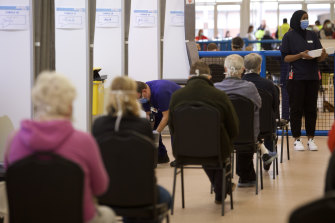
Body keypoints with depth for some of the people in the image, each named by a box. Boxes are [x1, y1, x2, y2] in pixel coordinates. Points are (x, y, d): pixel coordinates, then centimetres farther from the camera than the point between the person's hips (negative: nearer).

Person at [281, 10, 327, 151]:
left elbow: (319, 58, 12)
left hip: (312, 77, 3)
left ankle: (310, 139, 10)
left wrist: (323, 54, -11)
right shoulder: (289, 36, 2)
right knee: (296, 109, -1)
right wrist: (300, 55, -18)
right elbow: (285, 58, -4)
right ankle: (297, 140, 6)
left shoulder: (312, 35, 12)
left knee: (311, 109, 4)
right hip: (296, 78, -3)